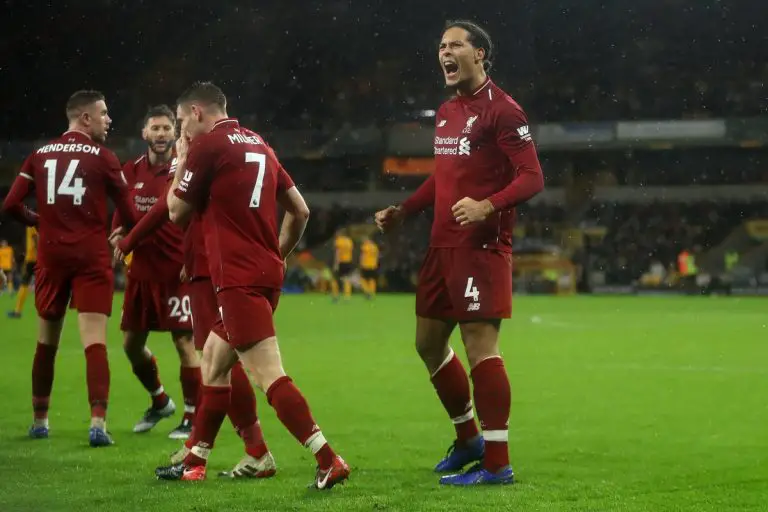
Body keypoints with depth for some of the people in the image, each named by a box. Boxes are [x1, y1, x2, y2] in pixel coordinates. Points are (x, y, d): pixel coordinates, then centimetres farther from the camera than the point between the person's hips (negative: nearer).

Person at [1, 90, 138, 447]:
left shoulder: (40, 155, 7)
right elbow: (128, 215, -1)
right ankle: (98, 422, -19)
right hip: (91, 256, -4)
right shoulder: (102, 157, -3)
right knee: (94, 340, -7)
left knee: (47, 340, 16)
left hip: (51, 255, 4)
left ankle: (39, 420, 25)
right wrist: (126, 235, 20)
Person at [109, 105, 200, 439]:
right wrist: (116, 234, -2)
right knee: (131, 343, 12)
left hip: (176, 270, -6)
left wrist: (127, 243, -19)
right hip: (142, 270, 7)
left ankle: (192, 418, 4)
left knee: (184, 342, -7)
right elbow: (122, 211, 20)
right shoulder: (132, 170, 8)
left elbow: (162, 211, -21)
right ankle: (160, 402, 34)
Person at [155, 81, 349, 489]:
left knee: (269, 374, -14)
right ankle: (194, 464, 26)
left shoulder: (207, 145, -7)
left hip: (239, 279, -9)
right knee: (214, 359, 20)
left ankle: (329, 461, -23)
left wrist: (181, 161, 15)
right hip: (266, 272, 9)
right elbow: (300, 210, 18)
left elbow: (177, 212, 2)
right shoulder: (257, 144, 17)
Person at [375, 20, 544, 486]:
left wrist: (487, 207, -29)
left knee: (480, 345, -10)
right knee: (428, 342, 14)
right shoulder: (446, 112, 17)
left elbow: (532, 178, -15)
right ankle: (469, 439, 30)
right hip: (443, 246, 9)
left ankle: (497, 463, -5)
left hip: (482, 247, -9)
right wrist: (402, 212, 19)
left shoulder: (501, 110, -10)